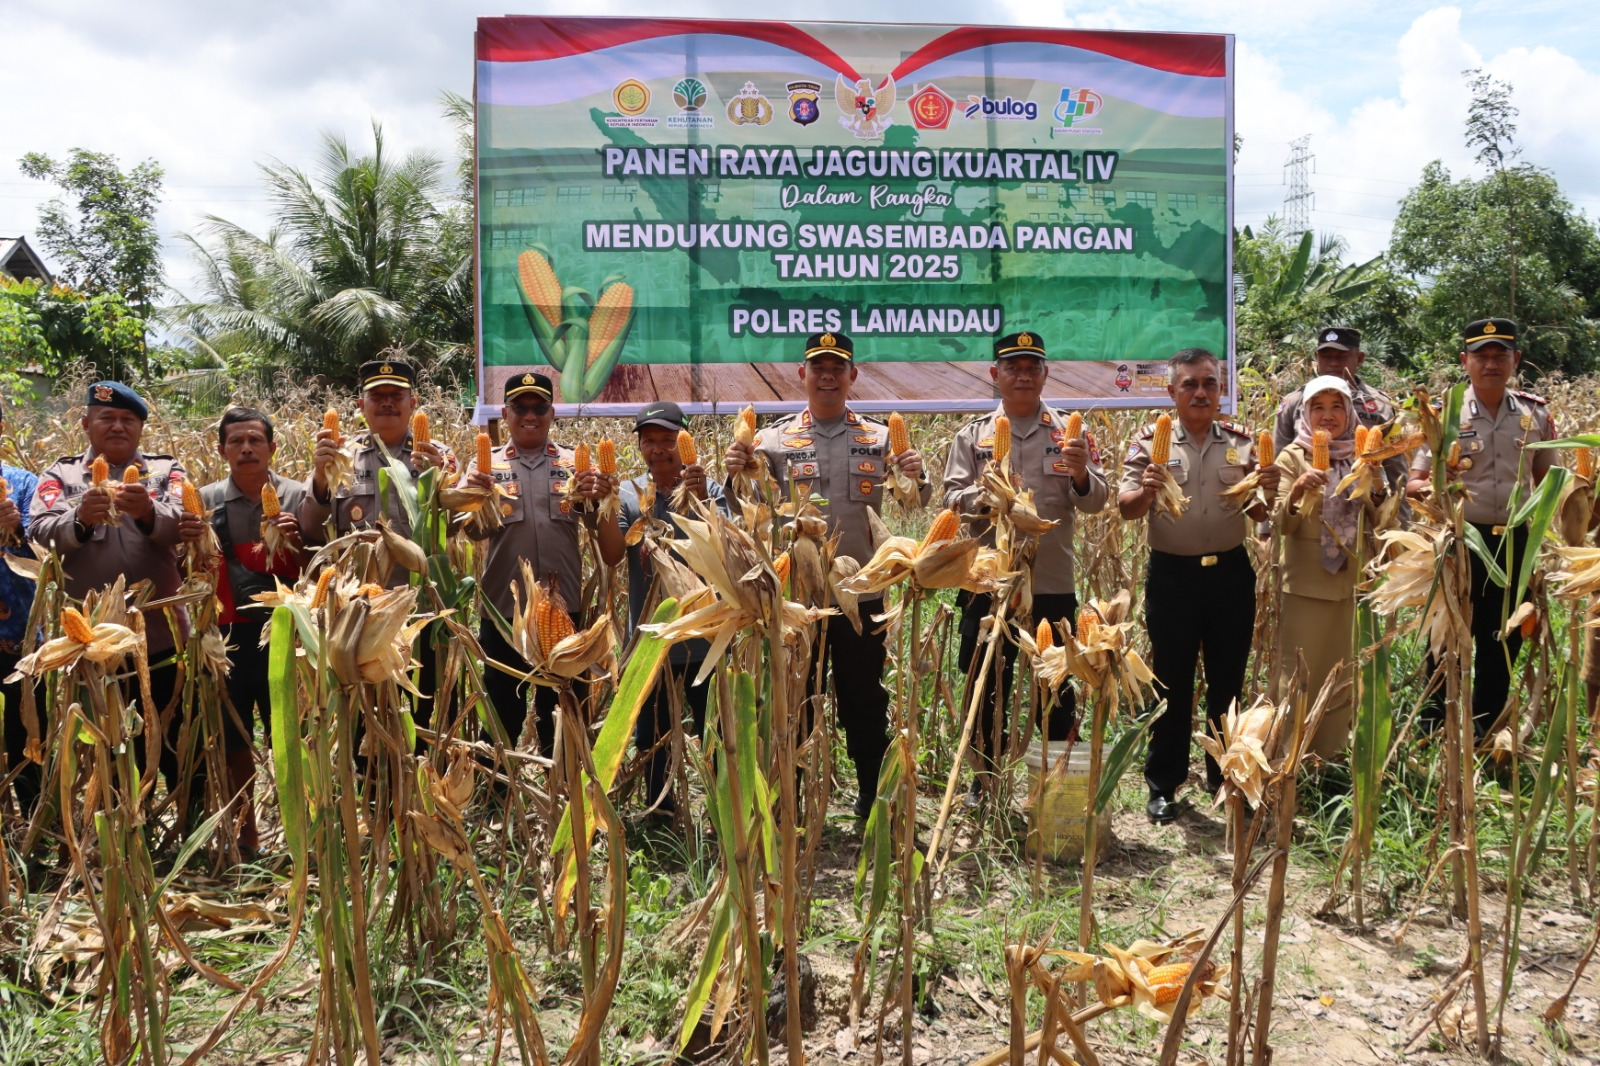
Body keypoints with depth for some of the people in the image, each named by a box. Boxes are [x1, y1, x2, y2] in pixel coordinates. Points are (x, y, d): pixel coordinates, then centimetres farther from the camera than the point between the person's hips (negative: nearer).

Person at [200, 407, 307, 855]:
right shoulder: (206, 500, 2)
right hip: (228, 633, 2)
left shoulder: (297, 497, -2)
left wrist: (294, 542, -21)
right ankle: (246, 832, 25)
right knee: (234, 738, 11)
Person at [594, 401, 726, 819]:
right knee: (651, 738, 14)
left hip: (703, 639, -2)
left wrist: (700, 498, -28)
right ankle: (660, 815, 30)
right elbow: (612, 555, -7)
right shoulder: (628, 493, 4)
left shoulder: (707, 490, 0)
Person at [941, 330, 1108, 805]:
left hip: (1053, 583, 0)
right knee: (986, 686, 8)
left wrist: (1081, 476, -20)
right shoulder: (973, 435, 8)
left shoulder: (1068, 433, 7)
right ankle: (985, 779, 22)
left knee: (1057, 689, 8)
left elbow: (1096, 502, 1)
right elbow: (952, 496, 2)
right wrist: (978, 497, -19)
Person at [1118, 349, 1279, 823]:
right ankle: (1162, 785, 15)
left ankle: (1226, 779, 26)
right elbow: (1126, 508, -9)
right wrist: (1146, 490, -31)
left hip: (1231, 573, 2)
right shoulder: (1151, 441, -2)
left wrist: (1267, 494, -14)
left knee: (1229, 680, 11)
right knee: (1171, 682, 5)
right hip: (1173, 575, -2)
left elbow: (1258, 514, 8)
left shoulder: (1241, 441, 5)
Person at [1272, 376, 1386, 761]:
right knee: (1299, 674, 2)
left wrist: (1376, 487, -10)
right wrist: (1298, 488, -31)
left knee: (1342, 672, 14)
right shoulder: (1293, 457, -5)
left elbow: (1376, 522, 8)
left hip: (1350, 580, 4)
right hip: (1305, 582, -4)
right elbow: (1281, 524, -13)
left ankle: (1331, 752, 27)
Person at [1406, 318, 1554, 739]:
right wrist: (1431, 489, -28)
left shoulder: (1536, 414, 4)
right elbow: (1414, 482, -6)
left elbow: (1547, 478, 14)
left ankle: (1486, 735, 25)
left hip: (1515, 542, 3)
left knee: (1503, 642, 11)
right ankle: (1435, 732, 16)